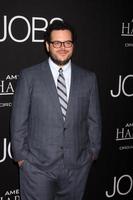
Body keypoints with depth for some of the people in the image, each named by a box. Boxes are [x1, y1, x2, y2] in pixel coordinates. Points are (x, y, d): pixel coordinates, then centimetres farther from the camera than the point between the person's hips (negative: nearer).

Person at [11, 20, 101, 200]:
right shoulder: (29, 76, -3)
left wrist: (93, 151, 7)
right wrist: (20, 155, -2)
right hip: (37, 165, -2)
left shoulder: (88, 78, 4)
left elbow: (94, 119, 8)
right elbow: (19, 119, -1)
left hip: (77, 164, 2)